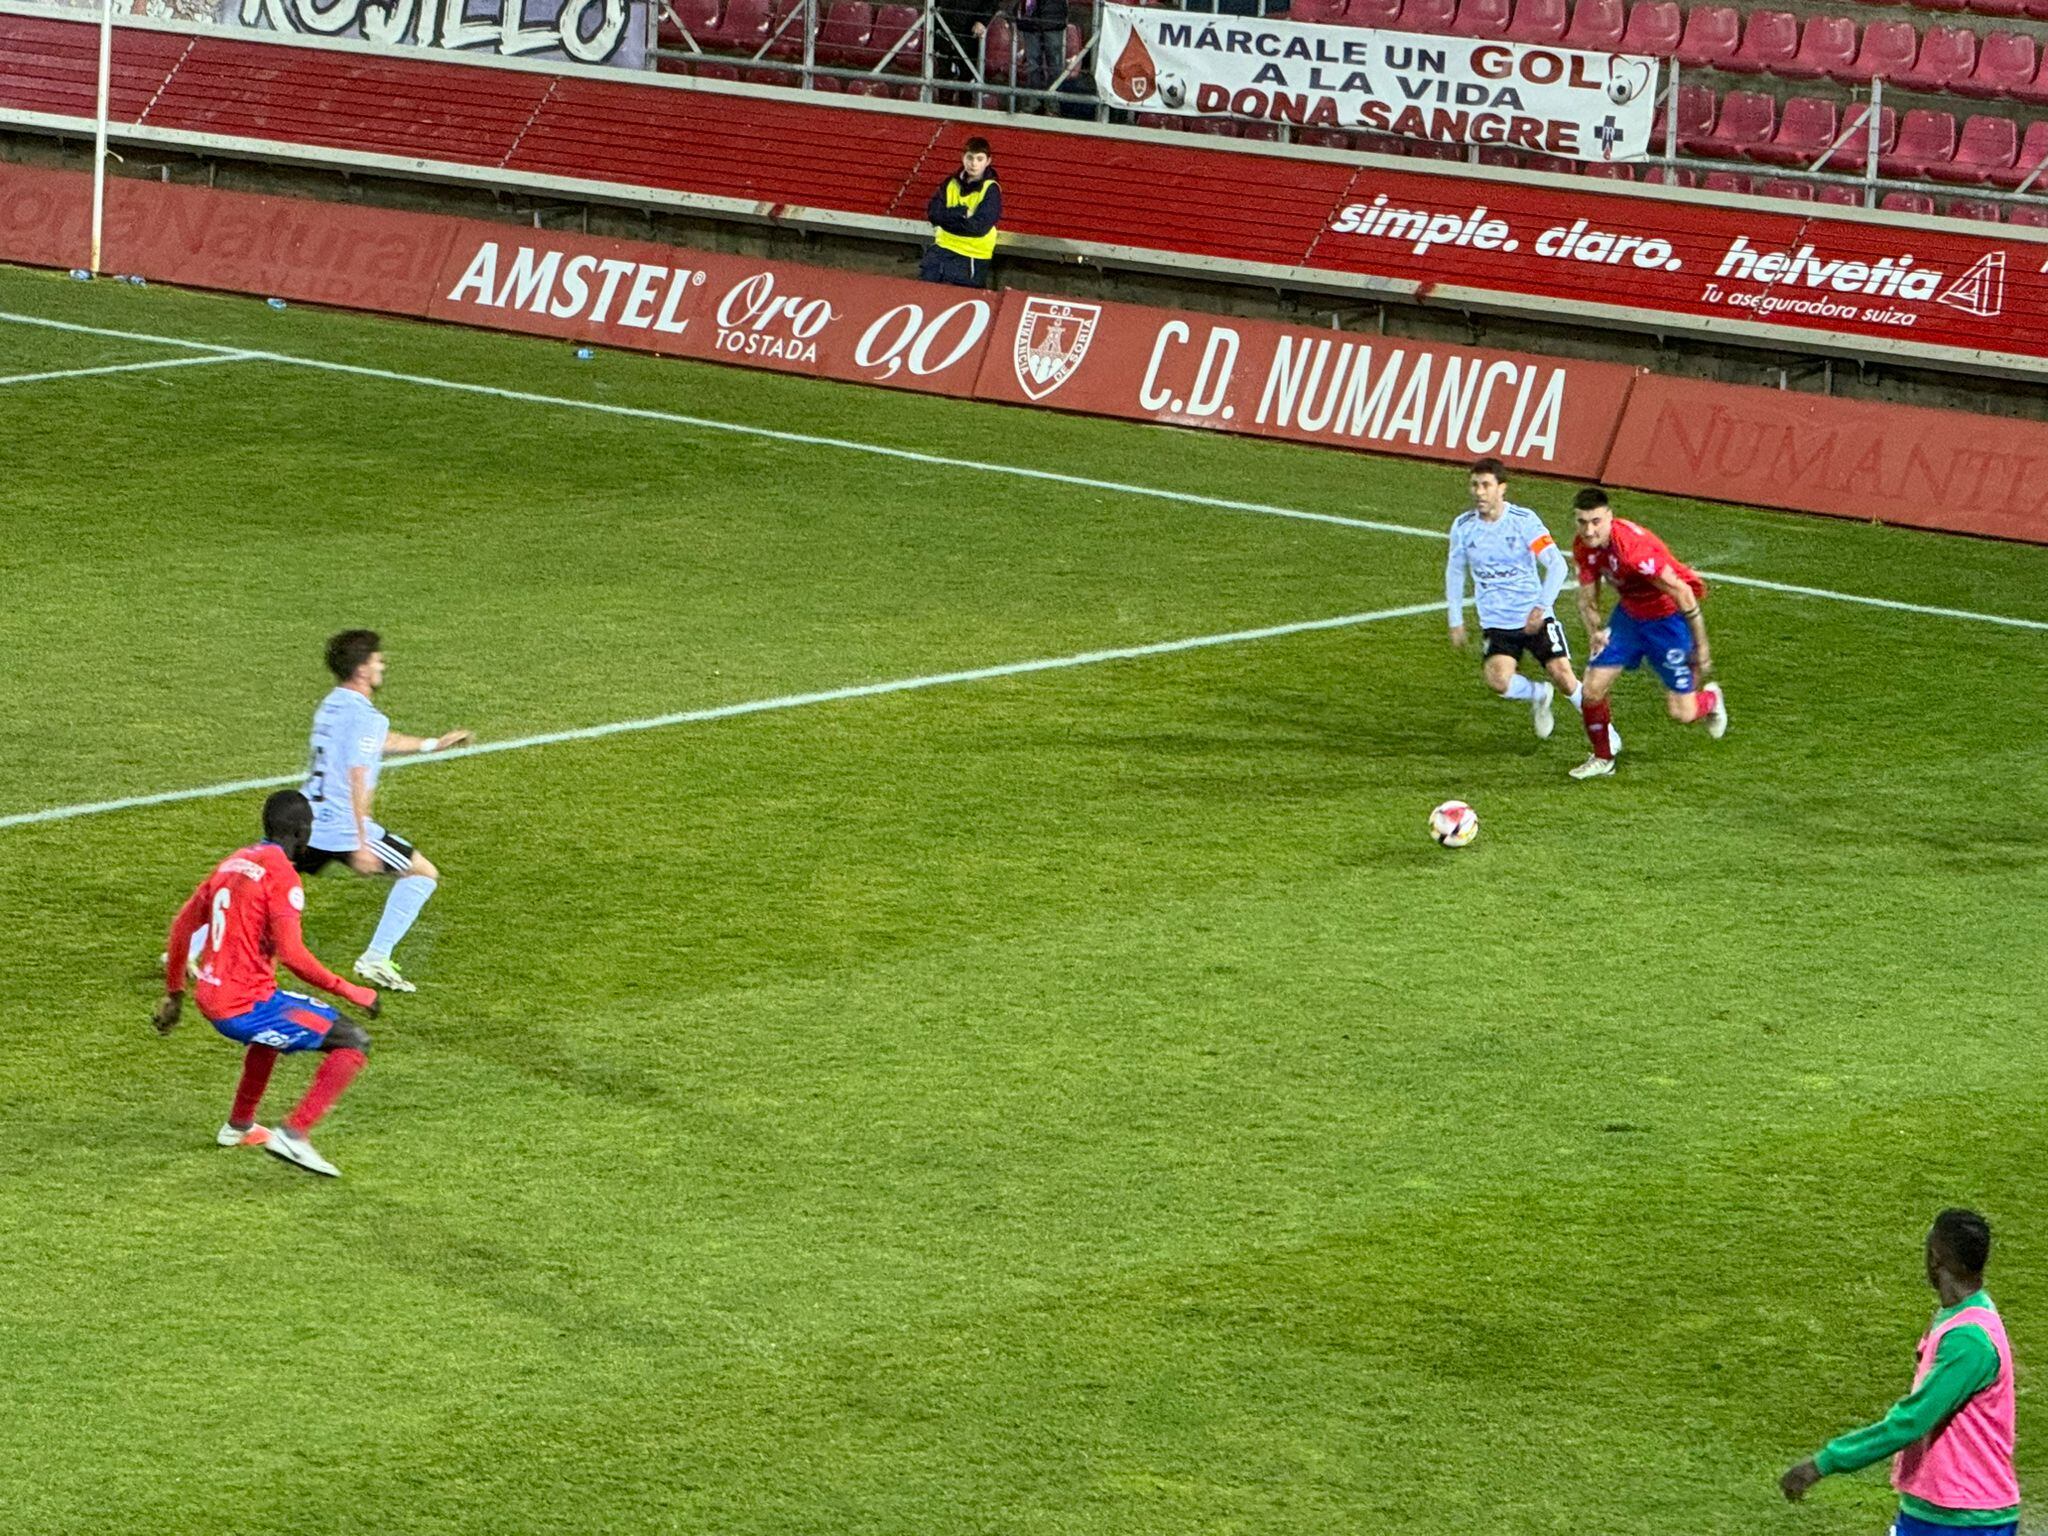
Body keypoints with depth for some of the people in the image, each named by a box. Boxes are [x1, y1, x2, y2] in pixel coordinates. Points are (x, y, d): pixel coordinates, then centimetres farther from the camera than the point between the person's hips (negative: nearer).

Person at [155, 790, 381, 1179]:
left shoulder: (233, 863, 13)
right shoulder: (281, 874, -12)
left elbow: (182, 925, 20)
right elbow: (292, 955, -21)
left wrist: (174, 994, 30)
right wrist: (351, 991, -13)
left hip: (212, 1000, 9)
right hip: (247, 1006, -9)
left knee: (272, 1029, 40)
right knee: (354, 1042, -7)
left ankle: (239, 1125, 48)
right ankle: (294, 1133, -16)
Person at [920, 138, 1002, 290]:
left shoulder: (991, 190, -9)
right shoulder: (952, 183, 5)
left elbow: (979, 227, -19)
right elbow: (933, 213, -5)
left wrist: (947, 218, -11)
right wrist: (962, 212, -18)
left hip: (970, 257, -5)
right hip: (943, 248, 5)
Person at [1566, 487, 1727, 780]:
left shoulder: (1632, 546, -36)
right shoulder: (1584, 547, -12)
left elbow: (1682, 593, -29)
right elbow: (1587, 596, 3)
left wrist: (1701, 647, -23)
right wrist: (1594, 630, -18)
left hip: (1669, 617, -6)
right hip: (1629, 612, 6)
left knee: (1682, 714, -4)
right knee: (1593, 689, -2)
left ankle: (1711, 699, 33)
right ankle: (1602, 758, 22)